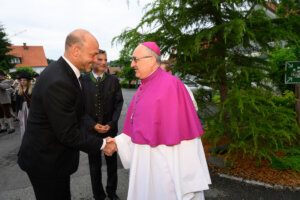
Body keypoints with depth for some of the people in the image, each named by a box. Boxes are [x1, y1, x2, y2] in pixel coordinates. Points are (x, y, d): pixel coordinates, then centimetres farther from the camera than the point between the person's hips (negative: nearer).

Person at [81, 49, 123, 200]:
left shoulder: (113, 80, -2)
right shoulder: (83, 81, -7)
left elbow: (119, 103, -2)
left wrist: (111, 124, -11)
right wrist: (93, 125, -13)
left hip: (110, 129, 2)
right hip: (91, 130, -1)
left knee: (112, 162, 16)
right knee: (95, 165, 12)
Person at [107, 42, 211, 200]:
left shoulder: (171, 84, -16)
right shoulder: (143, 88, 10)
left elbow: (180, 126, -19)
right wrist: (118, 142, 3)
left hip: (163, 161, -8)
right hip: (143, 161, 8)